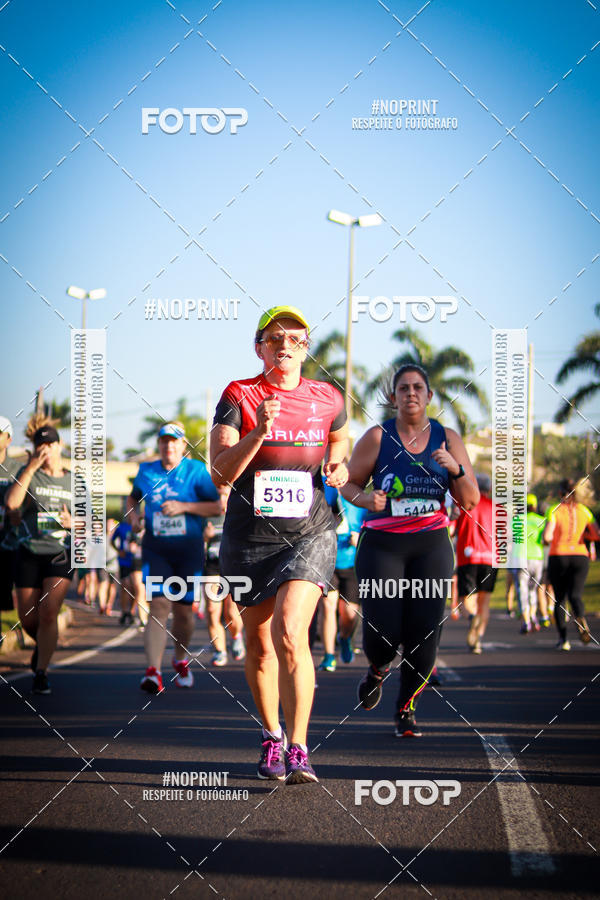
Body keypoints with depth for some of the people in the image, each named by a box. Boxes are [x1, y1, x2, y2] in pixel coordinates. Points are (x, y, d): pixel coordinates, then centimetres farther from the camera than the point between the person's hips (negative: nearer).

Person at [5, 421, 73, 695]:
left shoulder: (74, 481, 8)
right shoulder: (28, 473, 1)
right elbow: (11, 502, -18)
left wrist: (73, 523, -9)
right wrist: (31, 467, -18)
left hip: (60, 553, 0)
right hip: (29, 553, 0)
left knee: (49, 612, -16)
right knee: (28, 618, 4)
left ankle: (41, 673, -9)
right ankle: (43, 645, 37)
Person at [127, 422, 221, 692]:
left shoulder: (196, 471, -1)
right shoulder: (146, 472, 7)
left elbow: (217, 506, -5)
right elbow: (133, 497, 26)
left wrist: (183, 507, -16)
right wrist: (134, 515, 5)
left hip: (189, 549, 0)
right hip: (156, 549, 0)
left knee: (183, 608, 8)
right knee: (159, 604, -16)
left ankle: (180, 659, 35)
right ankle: (153, 671, -23)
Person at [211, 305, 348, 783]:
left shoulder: (327, 399, 4)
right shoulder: (238, 397, -3)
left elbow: (340, 439, 27)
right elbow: (221, 473, -13)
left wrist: (339, 466, 5)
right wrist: (260, 431, -26)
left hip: (310, 532, -1)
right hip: (250, 536, 1)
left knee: (290, 631, -20)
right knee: (258, 644, 10)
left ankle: (298, 749, -18)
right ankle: (272, 736, 33)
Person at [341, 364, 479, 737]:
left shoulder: (448, 439, 5)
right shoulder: (377, 437, -1)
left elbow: (471, 502, 5)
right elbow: (350, 484, 6)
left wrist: (456, 469, -14)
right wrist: (367, 499, -16)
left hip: (432, 545, 2)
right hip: (382, 543, -2)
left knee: (425, 633, -6)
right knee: (382, 632, -10)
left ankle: (407, 708, 16)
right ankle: (378, 670, 28)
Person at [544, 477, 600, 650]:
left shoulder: (555, 511, -6)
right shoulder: (584, 511, 5)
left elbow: (547, 537, -17)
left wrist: (549, 538, 7)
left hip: (558, 557, -2)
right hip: (580, 557, 2)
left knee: (559, 599, 10)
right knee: (575, 595, -8)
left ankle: (563, 638, 3)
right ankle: (581, 621, -41)